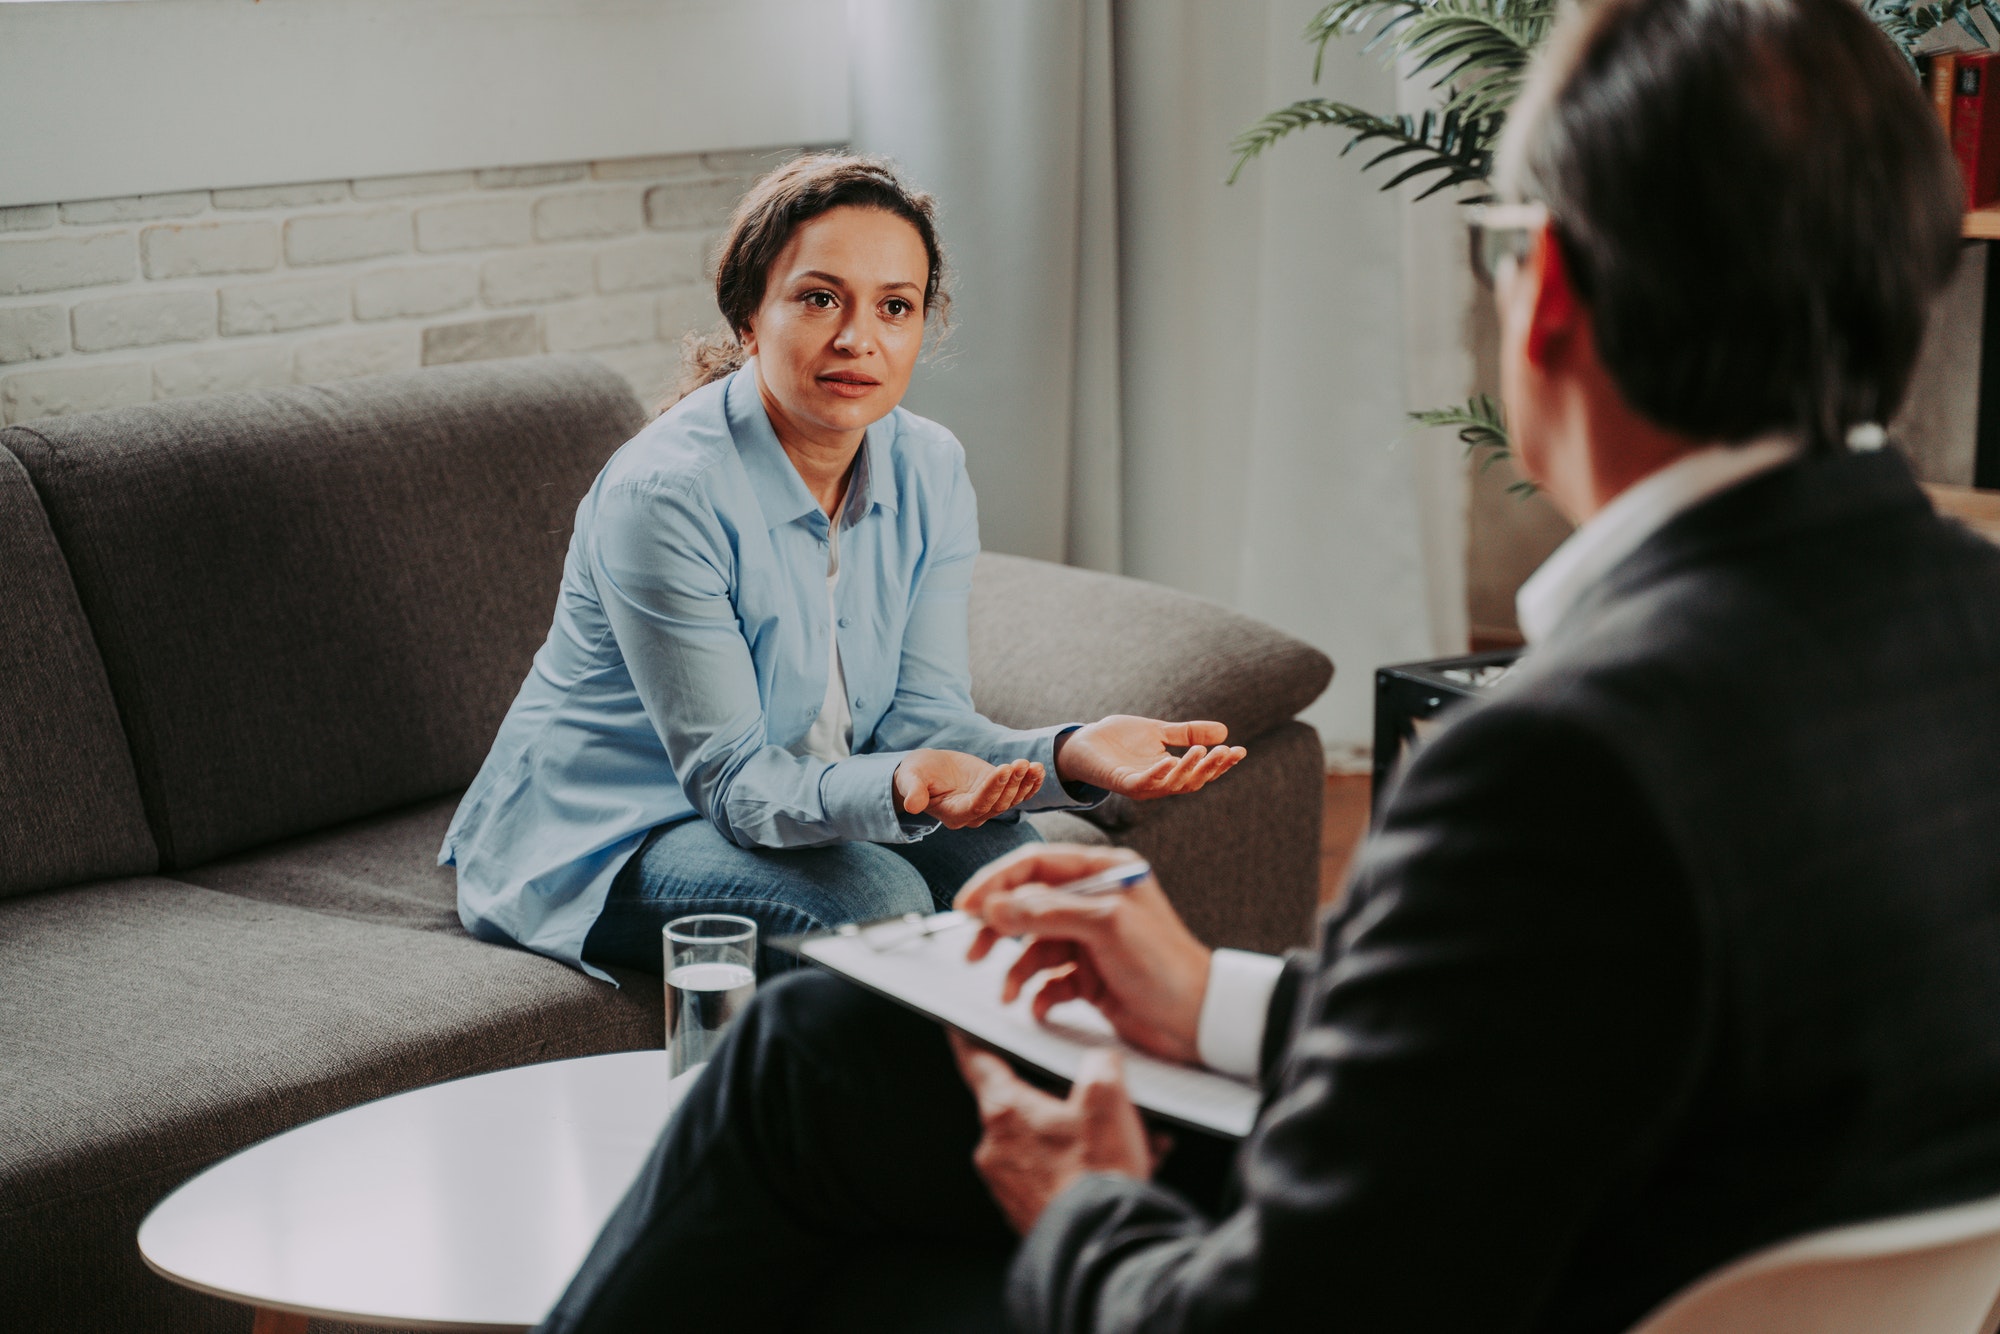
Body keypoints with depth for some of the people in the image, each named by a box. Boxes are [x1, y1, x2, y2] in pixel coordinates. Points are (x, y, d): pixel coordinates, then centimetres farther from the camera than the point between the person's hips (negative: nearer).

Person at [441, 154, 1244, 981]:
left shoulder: (929, 471, -5)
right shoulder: (664, 494, -27)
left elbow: (921, 716, -9)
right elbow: (731, 778, -25)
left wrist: (1070, 756, -30)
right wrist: (896, 788, -45)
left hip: (816, 799, 6)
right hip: (609, 840, -6)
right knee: (877, 900, -30)